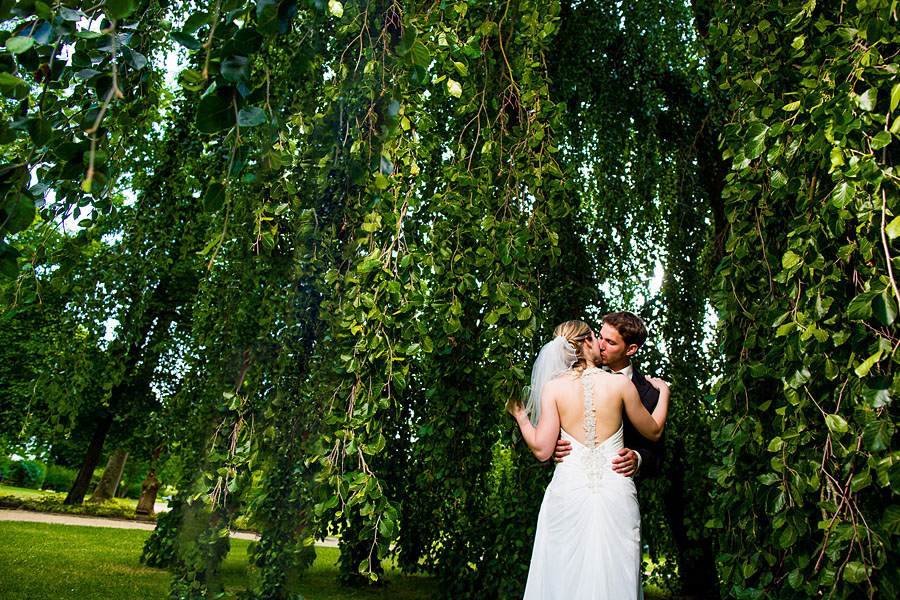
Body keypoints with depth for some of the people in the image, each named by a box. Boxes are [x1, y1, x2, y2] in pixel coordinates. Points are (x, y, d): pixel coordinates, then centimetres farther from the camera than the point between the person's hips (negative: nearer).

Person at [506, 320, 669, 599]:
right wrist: (663, 392, 27)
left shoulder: (553, 387, -4)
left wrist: (520, 416, 10)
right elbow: (653, 431, 11)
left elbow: (542, 449, -7)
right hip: (616, 493, 0)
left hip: (568, 492, 0)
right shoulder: (620, 383, -3)